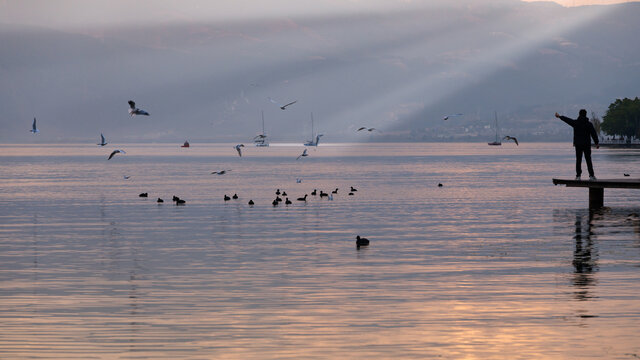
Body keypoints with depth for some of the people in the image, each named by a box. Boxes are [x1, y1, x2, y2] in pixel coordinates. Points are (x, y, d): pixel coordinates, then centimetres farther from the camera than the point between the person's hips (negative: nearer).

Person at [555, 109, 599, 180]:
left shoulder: (575, 122, -4)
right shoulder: (589, 124, -4)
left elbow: (567, 120, 9)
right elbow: (594, 134, -3)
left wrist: (559, 116, 25)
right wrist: (597, 143, 4)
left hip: (578, 145, 0)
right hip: (587, 145, 0)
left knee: (578, 160, 5)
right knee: (588, 160, 1)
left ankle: (578, 176, 2)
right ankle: (591, 175, -4)